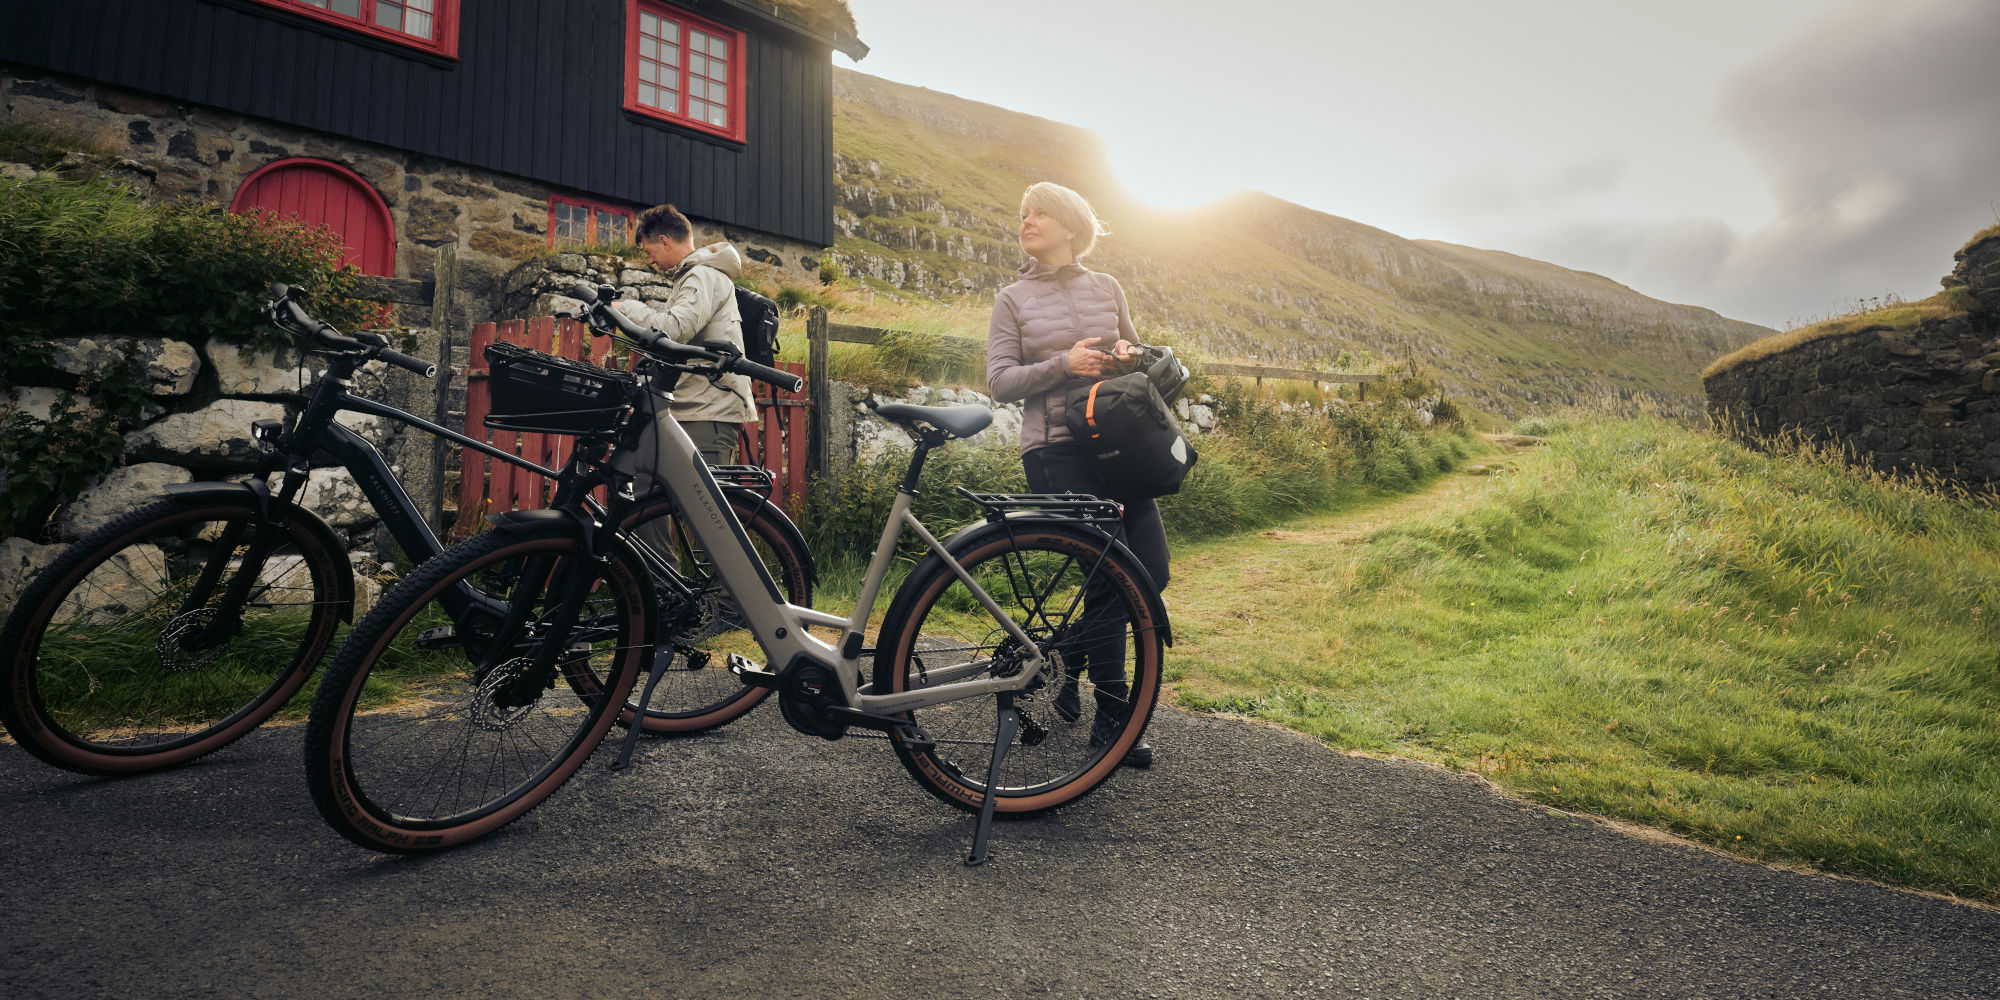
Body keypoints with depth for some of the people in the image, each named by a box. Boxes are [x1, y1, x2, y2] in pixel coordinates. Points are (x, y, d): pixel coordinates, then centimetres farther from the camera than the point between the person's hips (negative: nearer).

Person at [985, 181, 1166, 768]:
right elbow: (1000, 382, -3)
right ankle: (1111, 714, 7)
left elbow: (1136, 357, 21)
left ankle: (1073, 662, 25)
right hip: (1056, 451, -4)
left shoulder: (1106, 288, 14)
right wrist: (1063, 364, -16)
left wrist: (1128, 357, -3)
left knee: (1151, 569, 0)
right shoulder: (1012, 300, 6)